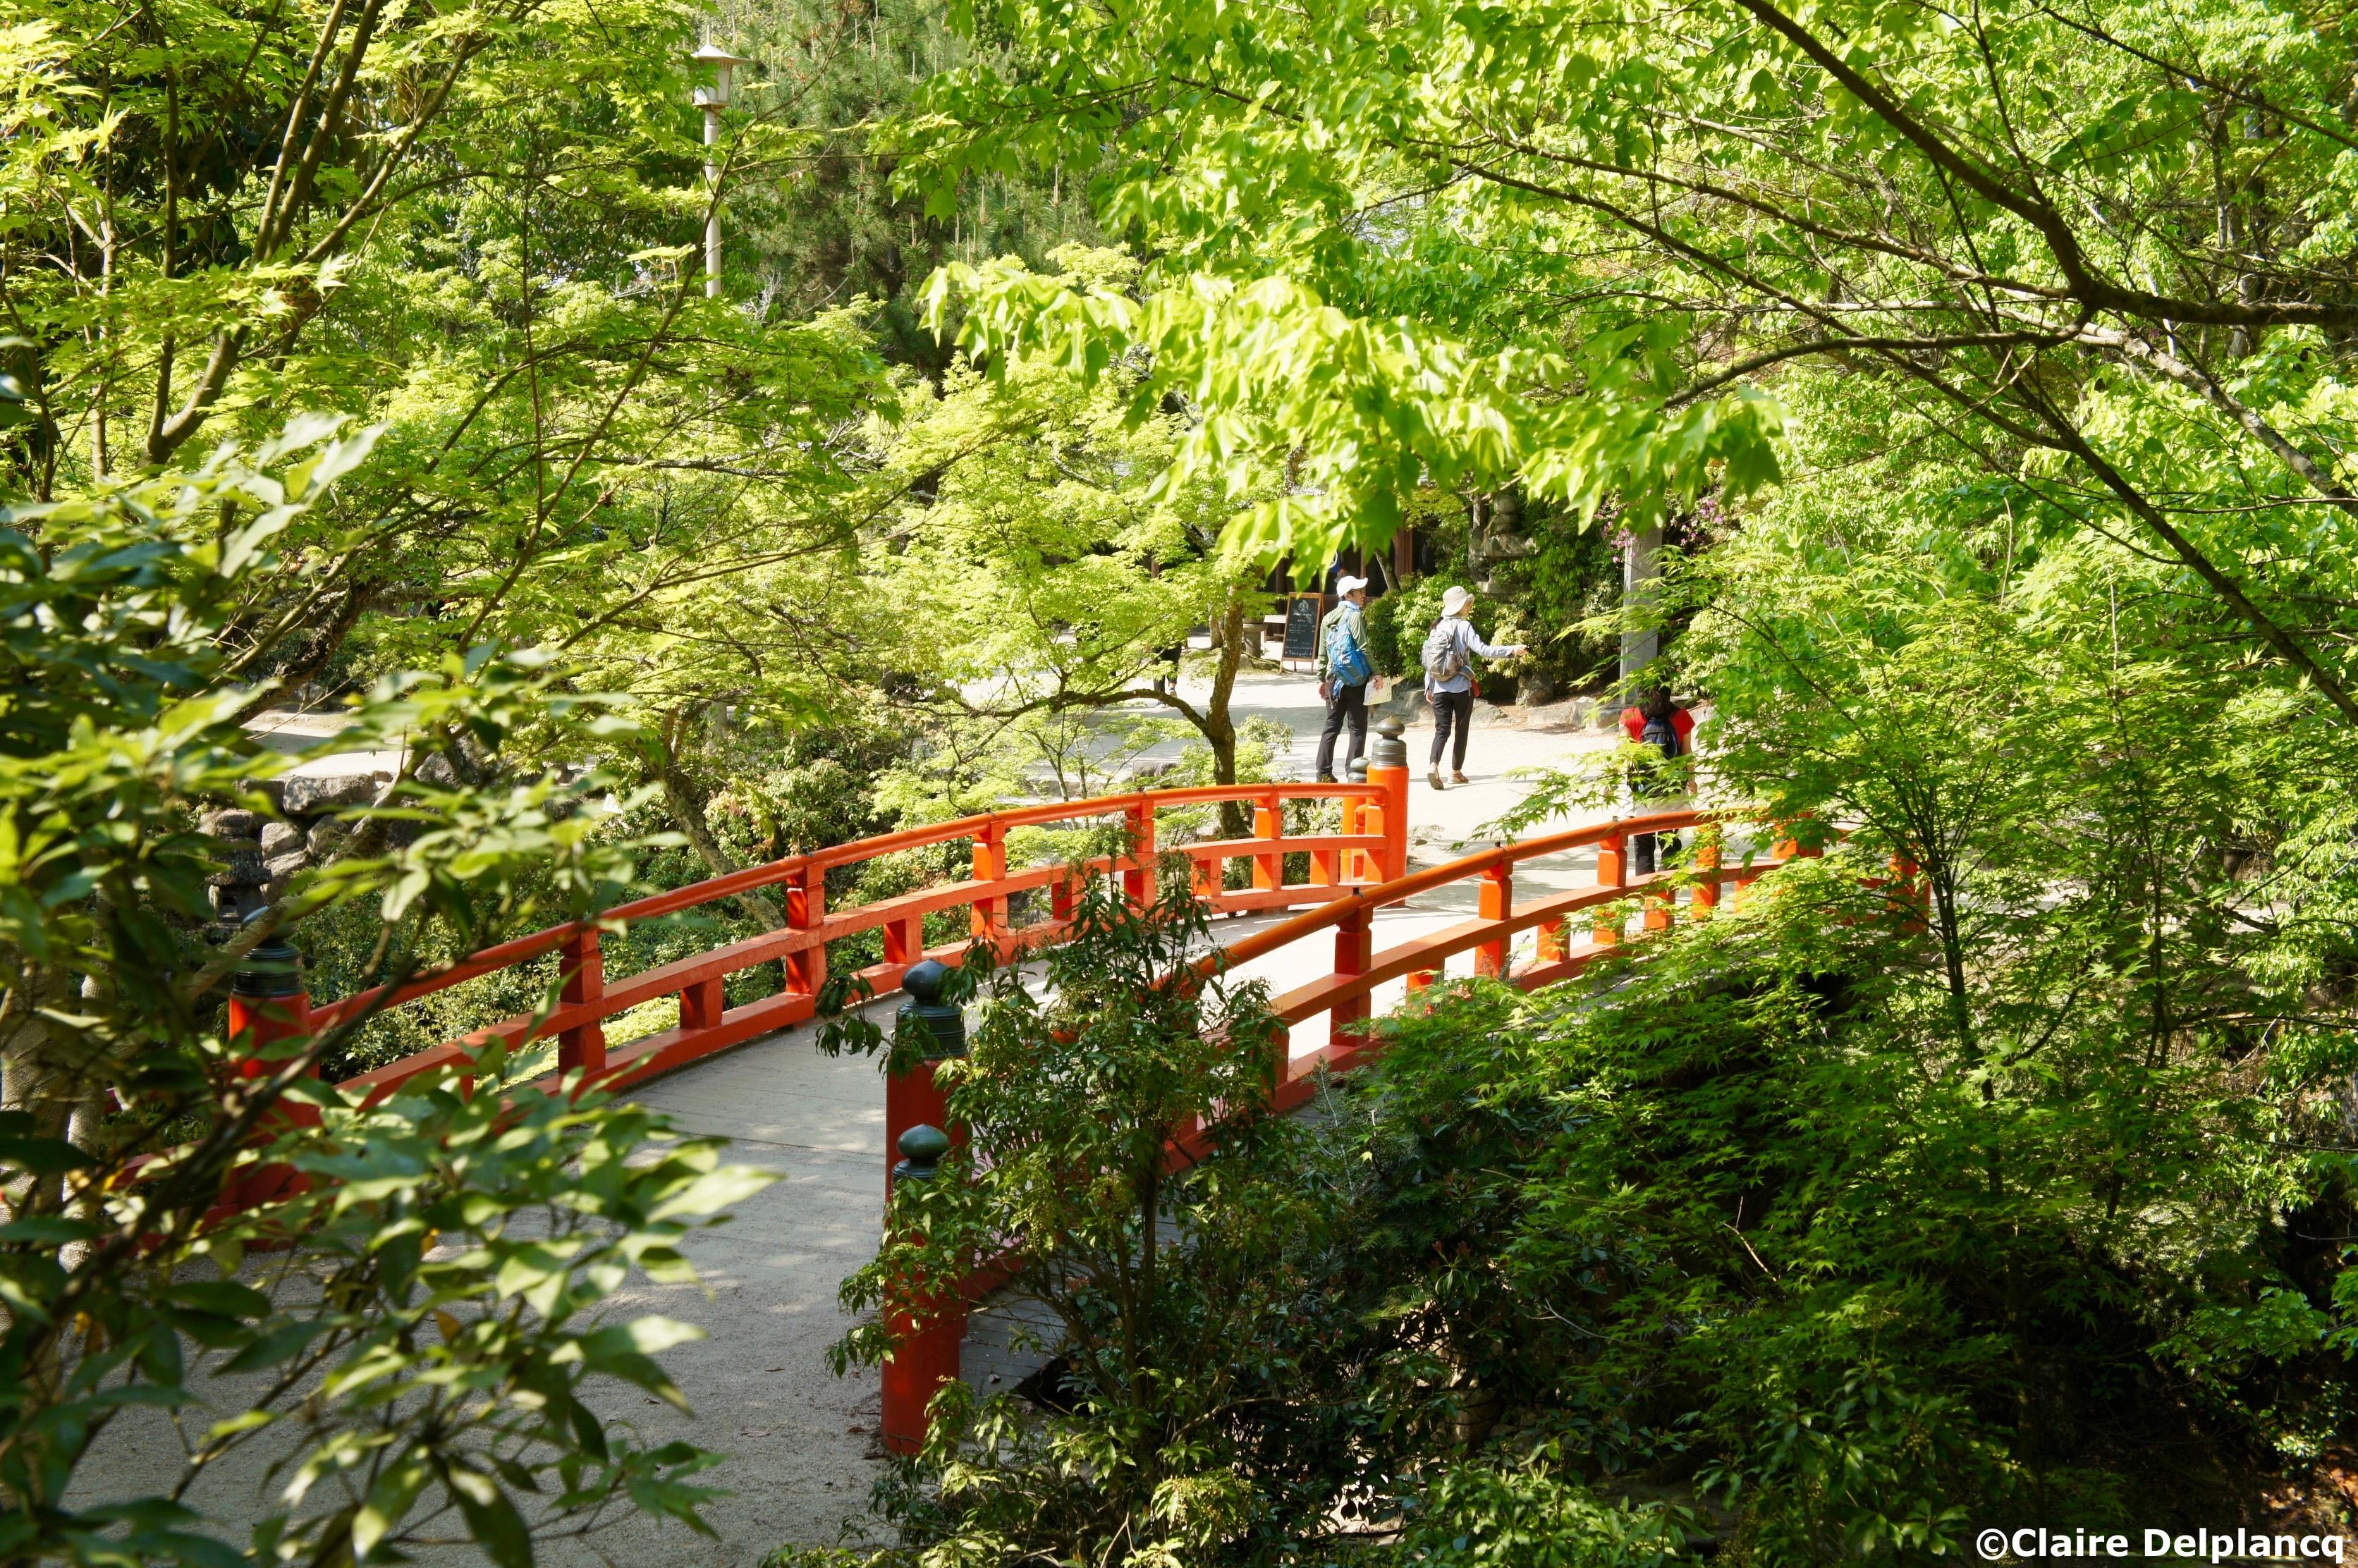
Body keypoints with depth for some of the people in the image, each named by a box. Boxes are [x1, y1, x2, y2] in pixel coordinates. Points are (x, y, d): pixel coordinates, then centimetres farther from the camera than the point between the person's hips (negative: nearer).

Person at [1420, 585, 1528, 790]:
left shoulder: (1437, 628, 7)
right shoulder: (1464, 626, -10)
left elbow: (1428, 660, 9)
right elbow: (1483, 650, -19)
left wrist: (1428, 688, 15)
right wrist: (1512, 650, -16)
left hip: (1439, 688, 4)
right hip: (1461, 687, -4)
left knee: (1442, 730, 2)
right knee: (1461, 729, 11)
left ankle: (1434, 766, -22)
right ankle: (1456, 771, 18)